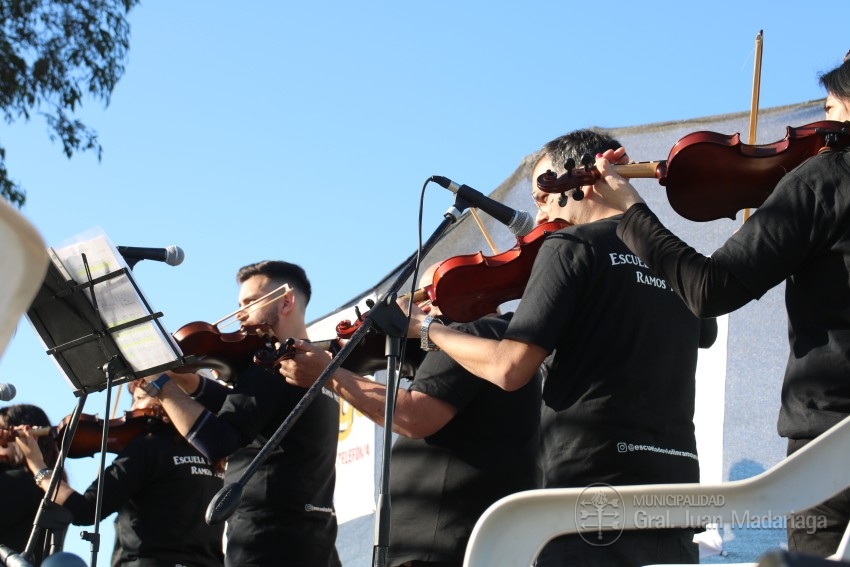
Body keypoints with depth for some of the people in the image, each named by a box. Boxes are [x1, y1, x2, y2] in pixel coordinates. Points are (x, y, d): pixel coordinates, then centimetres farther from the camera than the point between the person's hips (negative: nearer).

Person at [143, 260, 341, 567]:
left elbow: (216, 442, -22)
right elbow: (240, 405, 19)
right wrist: (182, 376, 3)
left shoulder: (270, 365, -11)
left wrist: (160, 381, -14)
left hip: (268, 542, -10)